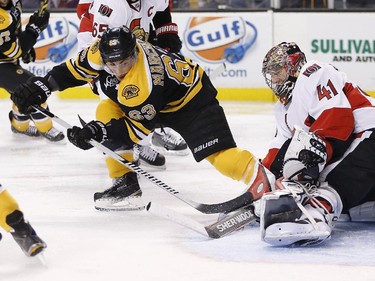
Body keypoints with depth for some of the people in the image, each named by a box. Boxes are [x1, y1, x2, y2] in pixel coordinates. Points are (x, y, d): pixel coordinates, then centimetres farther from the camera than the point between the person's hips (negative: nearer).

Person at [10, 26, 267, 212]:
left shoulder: (144, 83, -38)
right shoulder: (103, 51, -18)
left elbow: (139, 128, -30)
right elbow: (76, 69, 0)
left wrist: (98, 133, -38)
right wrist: (41, 86, -8)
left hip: (192, 99, -9)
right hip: (159, 98, 9)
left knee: (218, 153, -25)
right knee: (107, 111, -3)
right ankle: (127, 185, 1)